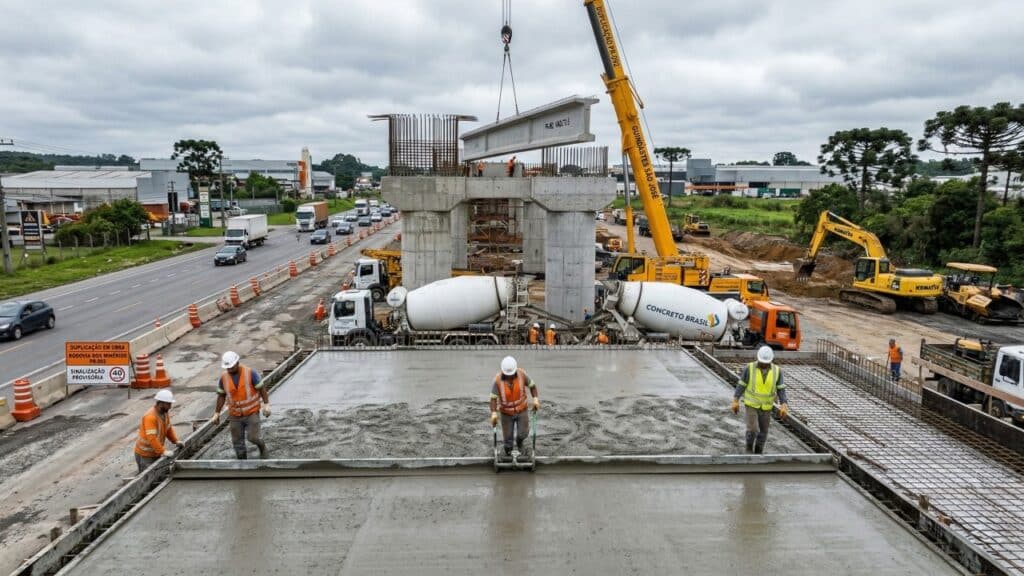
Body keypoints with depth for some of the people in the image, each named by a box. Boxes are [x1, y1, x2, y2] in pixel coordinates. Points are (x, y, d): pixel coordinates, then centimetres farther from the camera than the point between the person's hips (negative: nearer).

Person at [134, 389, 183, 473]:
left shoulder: (165, 413, 0)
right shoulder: (150, 416, -26)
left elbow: (169, 429, 12)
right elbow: (152, 438, -31)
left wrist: (176, 441, 0)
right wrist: (163, 451, -31)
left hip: (156, 453, 8)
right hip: (145, 454, -8)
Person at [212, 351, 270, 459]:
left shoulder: (250, 373, -16)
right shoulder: (224, 377, -7)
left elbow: (261, 388, -9)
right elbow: (221, 395, 4)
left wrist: (266, 405, -16)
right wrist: (217, 413, 3)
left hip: (252, 412, -3)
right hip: (235, 415, 3)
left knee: (252, 437, -9)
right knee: (238, 442, 7)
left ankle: (262, 447, 24)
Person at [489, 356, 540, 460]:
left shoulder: (521, 374, -20)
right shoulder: (498, 380, -24)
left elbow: (532, 385, -4)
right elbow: (493, 398, -19)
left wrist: (535, 400, -14)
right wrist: (494, 414, -29)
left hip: (521, 410, 1)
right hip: (506, 413, -1)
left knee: (523, 433, -6)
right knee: (507, 437, 7)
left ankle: (519, 444, 29)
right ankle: (508, 454, 34)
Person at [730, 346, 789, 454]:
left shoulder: (777, 371, -10)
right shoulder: (749, 368, -16)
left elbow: (781, 389, -7)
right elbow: (741, 385, -8)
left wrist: (784, 406, -18)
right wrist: (735, 401, -13)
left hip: (766, 407, 2)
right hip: (751, 405, -2)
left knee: (763, 432, 11)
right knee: (753, 430, -14)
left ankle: (758, 452, 33)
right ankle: (749, 446, 16)